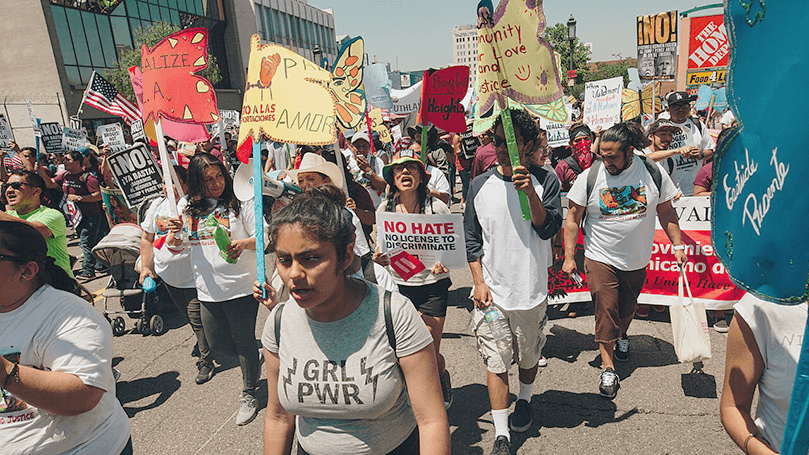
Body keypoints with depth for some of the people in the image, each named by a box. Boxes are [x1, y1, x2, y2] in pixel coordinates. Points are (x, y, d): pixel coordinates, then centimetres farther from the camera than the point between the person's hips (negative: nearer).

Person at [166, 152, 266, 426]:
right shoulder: (186, 206, 5)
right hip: (208, 289, 5)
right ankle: (253, 363, 44)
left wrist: (244, 243, -30)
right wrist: (175, 233, -12)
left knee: (245, 342, 6)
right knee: (218, 348, 12)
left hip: (241, 287, -4)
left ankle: (249, 393, 28)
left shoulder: (239, 201, -7)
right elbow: (176, 249, 10)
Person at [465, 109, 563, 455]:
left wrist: (530, 193, -26)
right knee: (496, 362, 2)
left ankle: (524, 401, 48)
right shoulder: (480, 185, -1)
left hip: (531, 290, 0)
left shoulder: (545, 181, -5)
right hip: (491, 290, 0)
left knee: (529, 356, 19)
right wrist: (479, 282, -4)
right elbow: (472, 238, 3)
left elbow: (548, 229, -13)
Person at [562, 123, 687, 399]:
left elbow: (666, 212, 6)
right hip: (600, 258, -2)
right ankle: (608, 368, 6)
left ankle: (622, 336, 50)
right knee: (605, 310, -5)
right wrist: (569, 256, -8)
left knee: (627, 306, 19)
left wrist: (678, 245, 3)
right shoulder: (589, 177, -12)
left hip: (637, 259, 3)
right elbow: (573, 217, -7)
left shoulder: (653, 174, -6)